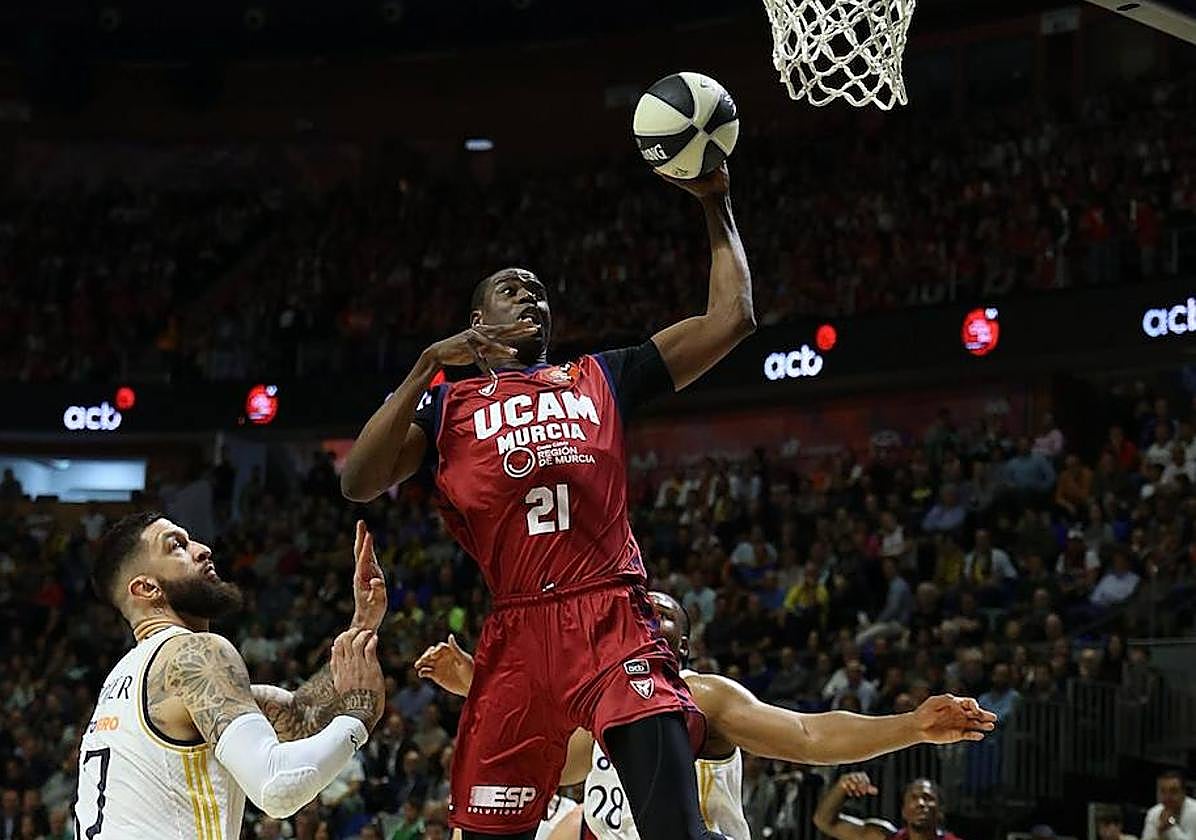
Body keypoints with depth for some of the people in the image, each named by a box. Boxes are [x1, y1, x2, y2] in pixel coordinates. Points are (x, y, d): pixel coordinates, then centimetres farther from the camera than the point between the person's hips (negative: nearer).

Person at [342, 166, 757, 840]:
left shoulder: (600, 379, 22)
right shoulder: (448, 405, 17)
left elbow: (730, 319, 18)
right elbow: (359, 483, 0)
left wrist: (717, 207, 17)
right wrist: (428, 366, -4)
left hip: (614, 621, 0)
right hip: (518, 632, 0)